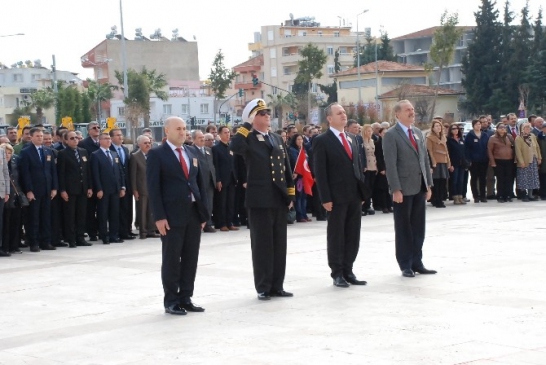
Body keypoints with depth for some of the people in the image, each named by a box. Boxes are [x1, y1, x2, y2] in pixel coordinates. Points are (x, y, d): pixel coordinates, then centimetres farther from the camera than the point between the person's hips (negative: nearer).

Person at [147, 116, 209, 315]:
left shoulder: (191, 154, 15)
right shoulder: (157, 154, -3)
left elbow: (200, 184, 15)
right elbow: (153, 187, -9)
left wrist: (204, 212, 7)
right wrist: (159, 216, -16)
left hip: (194, 213, 6)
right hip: (172, 215, -6)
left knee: (191, 259, 8)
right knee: (171, 259, 0)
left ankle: (186, 298, 17)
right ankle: (171, 301, 8)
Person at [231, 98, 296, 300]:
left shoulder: (277, 139, 15)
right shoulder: (248, 139, -5)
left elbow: (286, 167, 16)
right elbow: (235, 147, -29)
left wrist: (291, 193, 10)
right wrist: (247, 125, -19)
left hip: (279, 199, 6)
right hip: (260, 200, -6)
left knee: (279, 244, 9)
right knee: (262, 244, -1)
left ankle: (277, 285, 16)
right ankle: (263, 287, 6)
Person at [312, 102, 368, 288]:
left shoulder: (351, 140, 16)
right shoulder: (322, 141, -6)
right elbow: (320, 172, -10)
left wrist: (363, 192, 11)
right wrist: (326, 198, -16)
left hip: (355, 196, 7)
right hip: (337, 197, -6)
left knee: (353, 236, 8)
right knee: (336, 236, 2)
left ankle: (348, 271, 16)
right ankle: (337, 274, 9)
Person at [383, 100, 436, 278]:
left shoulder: (418, 133, 14)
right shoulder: (391, 135, -8)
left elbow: (425, 159, 15)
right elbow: (390, 164, -13)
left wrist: (428, 184, 10)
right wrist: (396, 189, -18)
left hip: (420, 188, 6)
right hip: (403, 189, -6)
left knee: (418, 227, 9)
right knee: (404, 228, 3)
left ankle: (417, 263, 17)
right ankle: (406, 266, 10)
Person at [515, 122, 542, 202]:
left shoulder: (532, 136, 7)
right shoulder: (518, 138, -10)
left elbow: (537, 147, 11)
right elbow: (518, 151, -14)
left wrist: (539, 158, 7)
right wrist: (521, 162, -19)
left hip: (533, 160, 6)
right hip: (525, 162, -6)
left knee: (532, 178, 9)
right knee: (524, 179, -2)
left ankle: (530, 195, 15)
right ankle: (525, 195, 6)